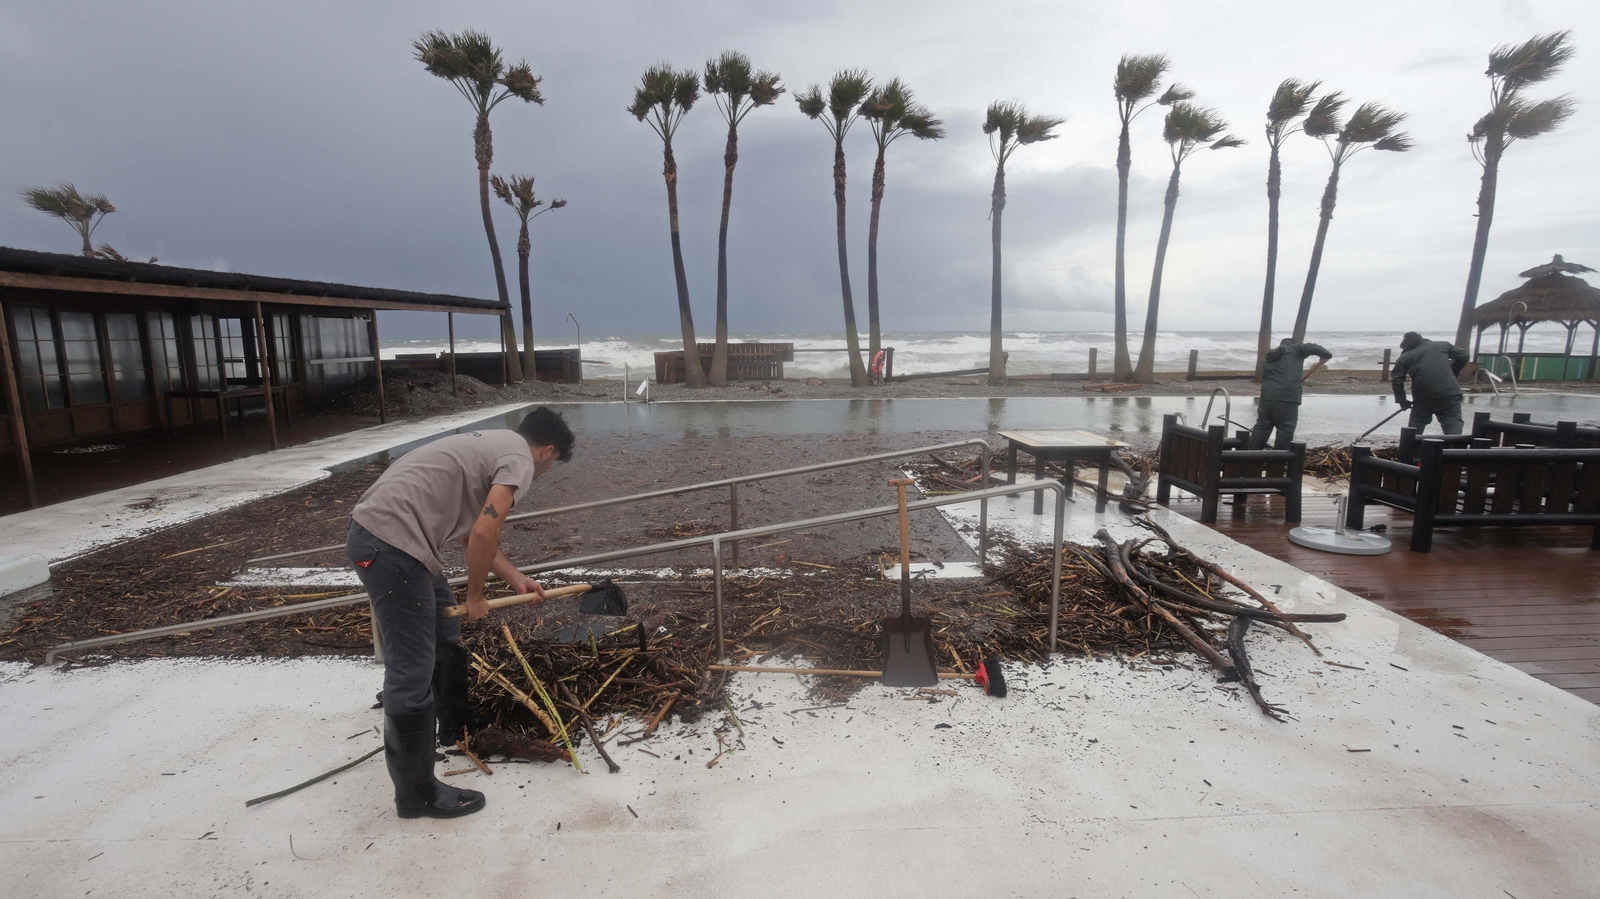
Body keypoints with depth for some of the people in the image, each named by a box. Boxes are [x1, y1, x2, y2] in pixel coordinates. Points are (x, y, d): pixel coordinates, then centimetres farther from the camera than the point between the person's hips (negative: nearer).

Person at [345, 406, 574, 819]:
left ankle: (455, 727, 45)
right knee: (412, 674, -2)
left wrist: (514, 577, 29)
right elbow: (483, 534, -19)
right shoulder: (520, 460, -9)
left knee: (446, 638, 25)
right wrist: (475, 595, -4)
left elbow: (472, 532, 26)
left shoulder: (494, 444, 20)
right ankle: (417, 794, 11)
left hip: (377, 529, 11)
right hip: (391, 544, -11)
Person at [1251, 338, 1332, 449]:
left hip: (1267, 395, 5)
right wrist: (1326, 355, 12)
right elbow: (1313, 348, -3)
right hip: (1287, 397, -5)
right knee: (1286, 429, 2)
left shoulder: (1269, 358, 26)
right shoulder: (1294, 349, 12)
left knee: (1262, 426, 13)